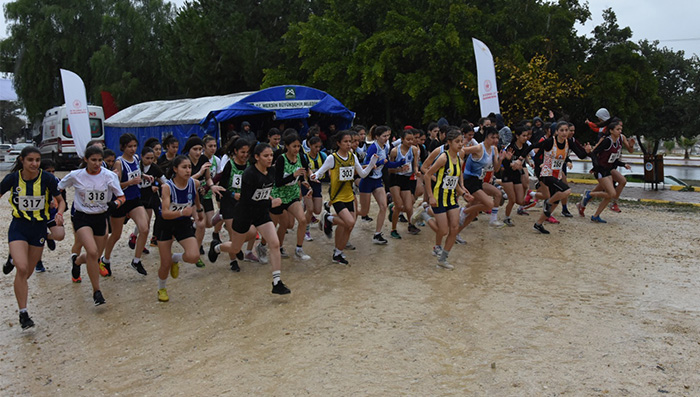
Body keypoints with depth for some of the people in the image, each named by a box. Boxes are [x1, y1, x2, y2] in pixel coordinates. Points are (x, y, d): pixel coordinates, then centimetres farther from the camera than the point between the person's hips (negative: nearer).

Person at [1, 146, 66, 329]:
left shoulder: (47, 178, -11)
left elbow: (60, 200, 1)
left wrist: (59, 214, -20)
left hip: (39, 227, 1)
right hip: (18, 226, -1)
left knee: (27, 273, 13)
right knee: (22, 269, -19)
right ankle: (23, 314, -5)